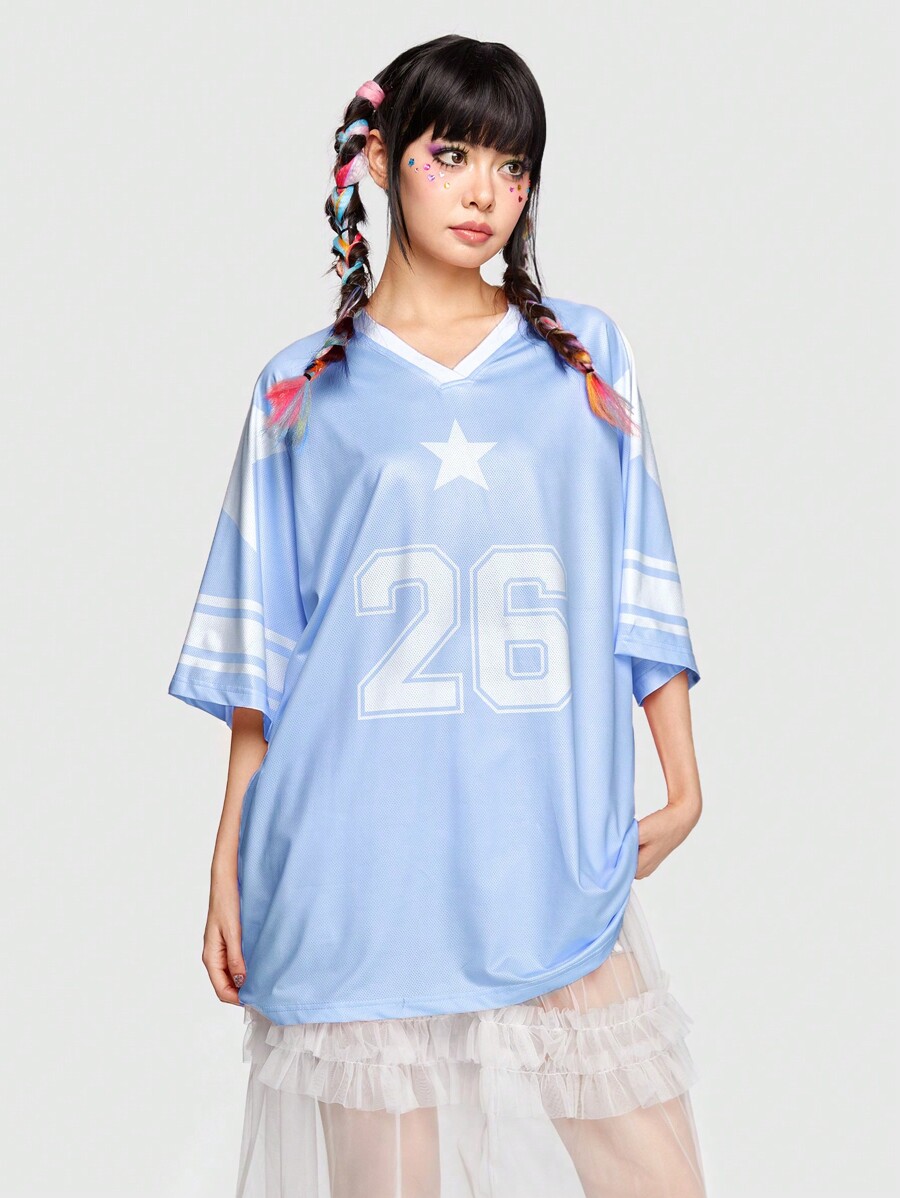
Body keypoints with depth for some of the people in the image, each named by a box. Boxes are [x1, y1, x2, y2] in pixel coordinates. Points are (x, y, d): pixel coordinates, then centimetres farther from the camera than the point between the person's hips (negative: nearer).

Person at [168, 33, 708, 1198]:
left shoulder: (585, 355, 8)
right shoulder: (303, 389, 5)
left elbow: (638, 591, 10)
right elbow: (260, 657, 6)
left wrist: (683, 785, 6)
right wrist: (229, 861, 4)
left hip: (555, 853, 1)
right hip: (362, 860, -1)